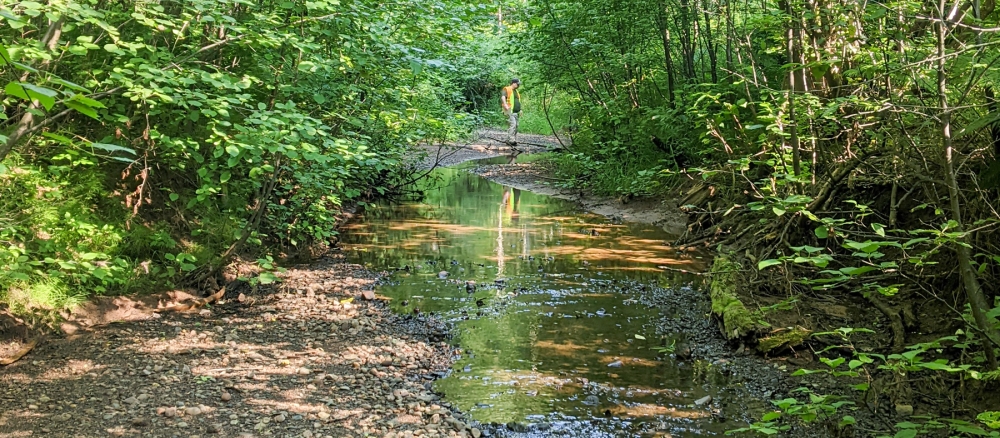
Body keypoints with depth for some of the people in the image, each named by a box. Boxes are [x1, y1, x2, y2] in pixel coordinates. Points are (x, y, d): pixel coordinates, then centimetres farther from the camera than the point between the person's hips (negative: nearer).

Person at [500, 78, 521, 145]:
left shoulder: (516, 92, 24)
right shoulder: (507, 89, -1)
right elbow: (503, 97, -17)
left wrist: (520, 109, 22)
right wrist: (506, 106, -31)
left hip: (516, 112, 8)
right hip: (509, 111, -8)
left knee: (515, 126, 3)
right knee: (512, 124, -21)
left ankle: (509, 140, 6)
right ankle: (511, 140, -27)